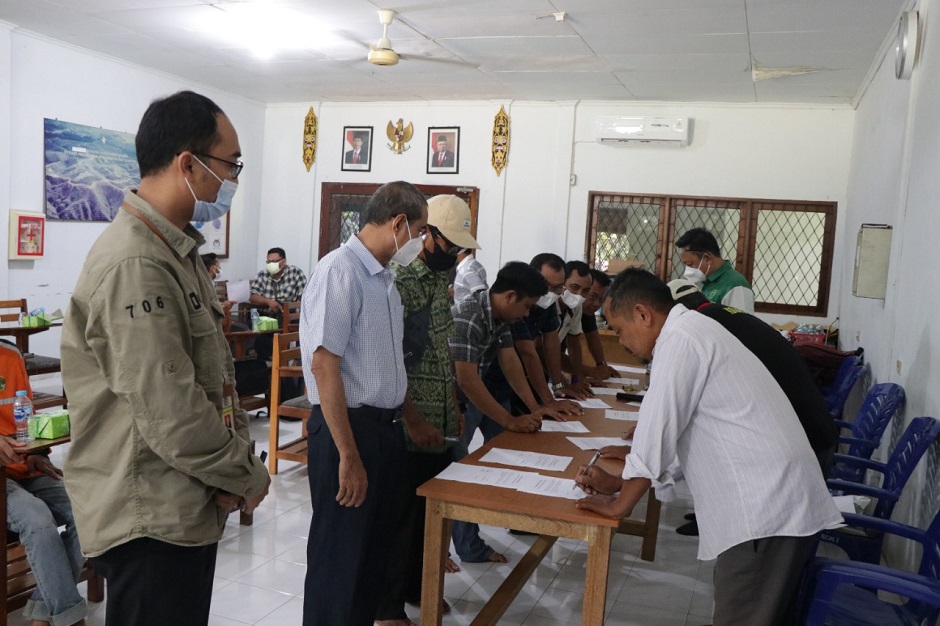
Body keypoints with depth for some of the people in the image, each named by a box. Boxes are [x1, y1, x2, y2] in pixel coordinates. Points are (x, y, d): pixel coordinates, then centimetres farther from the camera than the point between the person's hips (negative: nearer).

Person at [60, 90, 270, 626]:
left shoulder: (178, 251, 10)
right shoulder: (134, 267, -23)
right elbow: (171, 416, -27)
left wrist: (237, 456, -1)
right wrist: (248, 475, -12)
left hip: (190, 508, 9)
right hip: (150, 520, -9)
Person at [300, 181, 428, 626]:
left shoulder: (384, 276, 9)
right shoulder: (340, 271, -18)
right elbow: (323, 366, -22)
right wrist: (349, 457, -22)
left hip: (387, 427, 9)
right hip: (348, 428, -9)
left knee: (376, 551, 21)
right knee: (340, 558, 6)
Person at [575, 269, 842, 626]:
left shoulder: (679, 339, -13)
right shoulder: (693, 332, 18)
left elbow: (657, 431, -14)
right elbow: (672, 434, 23)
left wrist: (619, 504, -1)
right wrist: (619, 484, 19)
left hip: (765, 508, -10)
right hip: (774, 501, 10)